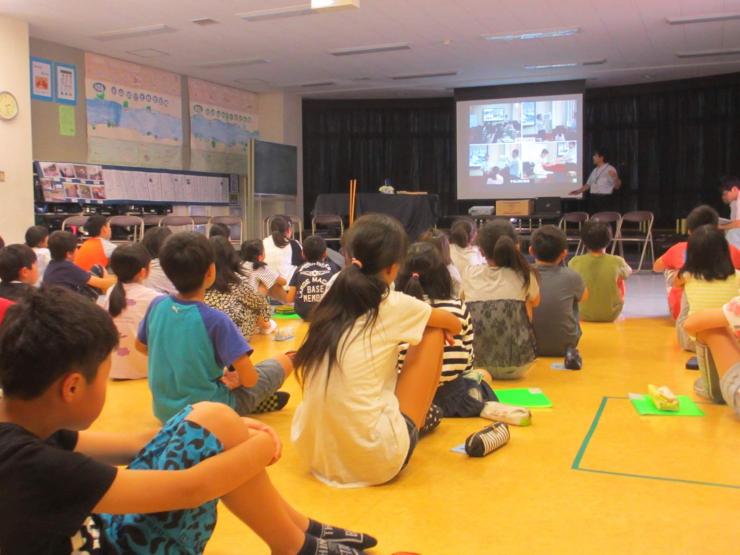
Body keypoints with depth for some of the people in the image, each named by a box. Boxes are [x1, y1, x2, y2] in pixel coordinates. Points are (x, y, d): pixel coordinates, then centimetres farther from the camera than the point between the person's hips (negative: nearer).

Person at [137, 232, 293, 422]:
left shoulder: (157, 305, -7)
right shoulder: (216, 320, -23)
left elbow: (140, 346, 12)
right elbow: (249, 379, -23)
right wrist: (236, 379, -1)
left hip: (165, 410, 6)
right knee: (284, 361, 5)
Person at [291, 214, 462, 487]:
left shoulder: (330, 303, 5)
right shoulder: (394, 306, -8)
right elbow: (454, 325, 12)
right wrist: (448, 330, 37)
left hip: (312, 453, 6)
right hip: (376, 462, -6)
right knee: (433, 334, 8)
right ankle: (419, 418, 26)